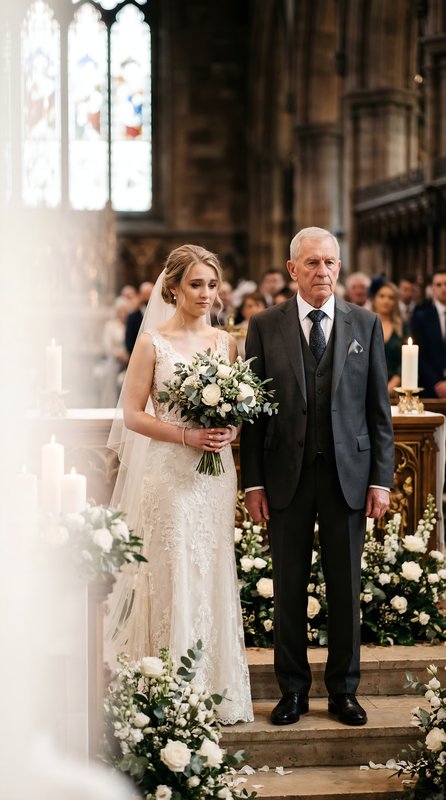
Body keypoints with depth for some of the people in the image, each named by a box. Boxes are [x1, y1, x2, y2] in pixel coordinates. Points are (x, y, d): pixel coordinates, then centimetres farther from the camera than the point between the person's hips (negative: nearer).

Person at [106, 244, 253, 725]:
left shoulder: (225, 342, 10)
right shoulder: (152, 342, -4)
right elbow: (133, 414, -6)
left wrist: (230, 431, -7)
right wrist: (187, 436, -17)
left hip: (214, 475, 4)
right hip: (168, 475, -4)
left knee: (212, 577, 7)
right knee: (171, 577, -3)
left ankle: (214, 691, 16)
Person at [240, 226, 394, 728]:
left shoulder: (365, 324, 5)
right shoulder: (264, 326, 2)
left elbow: (379, 408, 4)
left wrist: (381, 479, -1)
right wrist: (253, 483, -3)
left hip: (348, 474, 1)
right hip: (287, 476, 0)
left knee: (345, 590, 8)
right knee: (288, 589, 7)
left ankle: (343, 690, 21)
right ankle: (293, 690, 20)